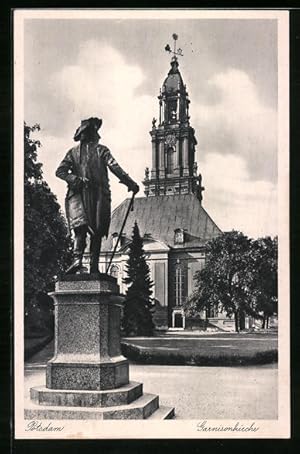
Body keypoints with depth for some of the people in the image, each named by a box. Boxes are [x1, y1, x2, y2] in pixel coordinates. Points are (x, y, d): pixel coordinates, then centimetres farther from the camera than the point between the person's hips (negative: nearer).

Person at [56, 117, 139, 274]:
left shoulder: (73, 152, 12)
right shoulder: (101, 150, 5)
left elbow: (60, 171, 2)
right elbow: (115, 167, -7)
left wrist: (76, 179, -4)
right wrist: (130, 183, -9)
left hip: (78, 193, 1)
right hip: (99, 194, -1)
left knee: (80, 229, -5)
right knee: (97, 232, 3)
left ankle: (77, 259, -26)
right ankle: (94, 266, -1)